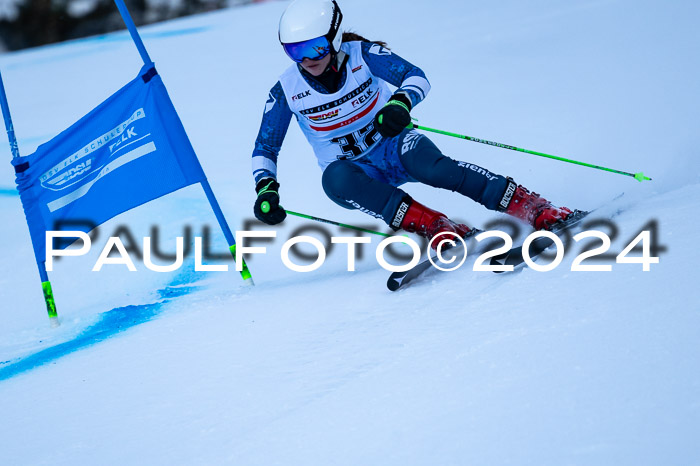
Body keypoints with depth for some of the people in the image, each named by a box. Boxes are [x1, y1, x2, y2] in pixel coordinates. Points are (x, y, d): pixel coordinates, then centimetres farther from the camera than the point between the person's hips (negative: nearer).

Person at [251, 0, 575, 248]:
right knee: (334, 177, -36)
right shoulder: (287, 91, -9)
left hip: (391, 146, -1)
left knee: (432, 165, -34)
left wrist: (400, 102, -37)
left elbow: (417, 77, -15)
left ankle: (538, 210, -35)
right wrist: (266, 188, -18)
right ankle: (437, 227, -41)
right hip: (353, 171, 1)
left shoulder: (361, 55, -12)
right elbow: (264, 149, 1)